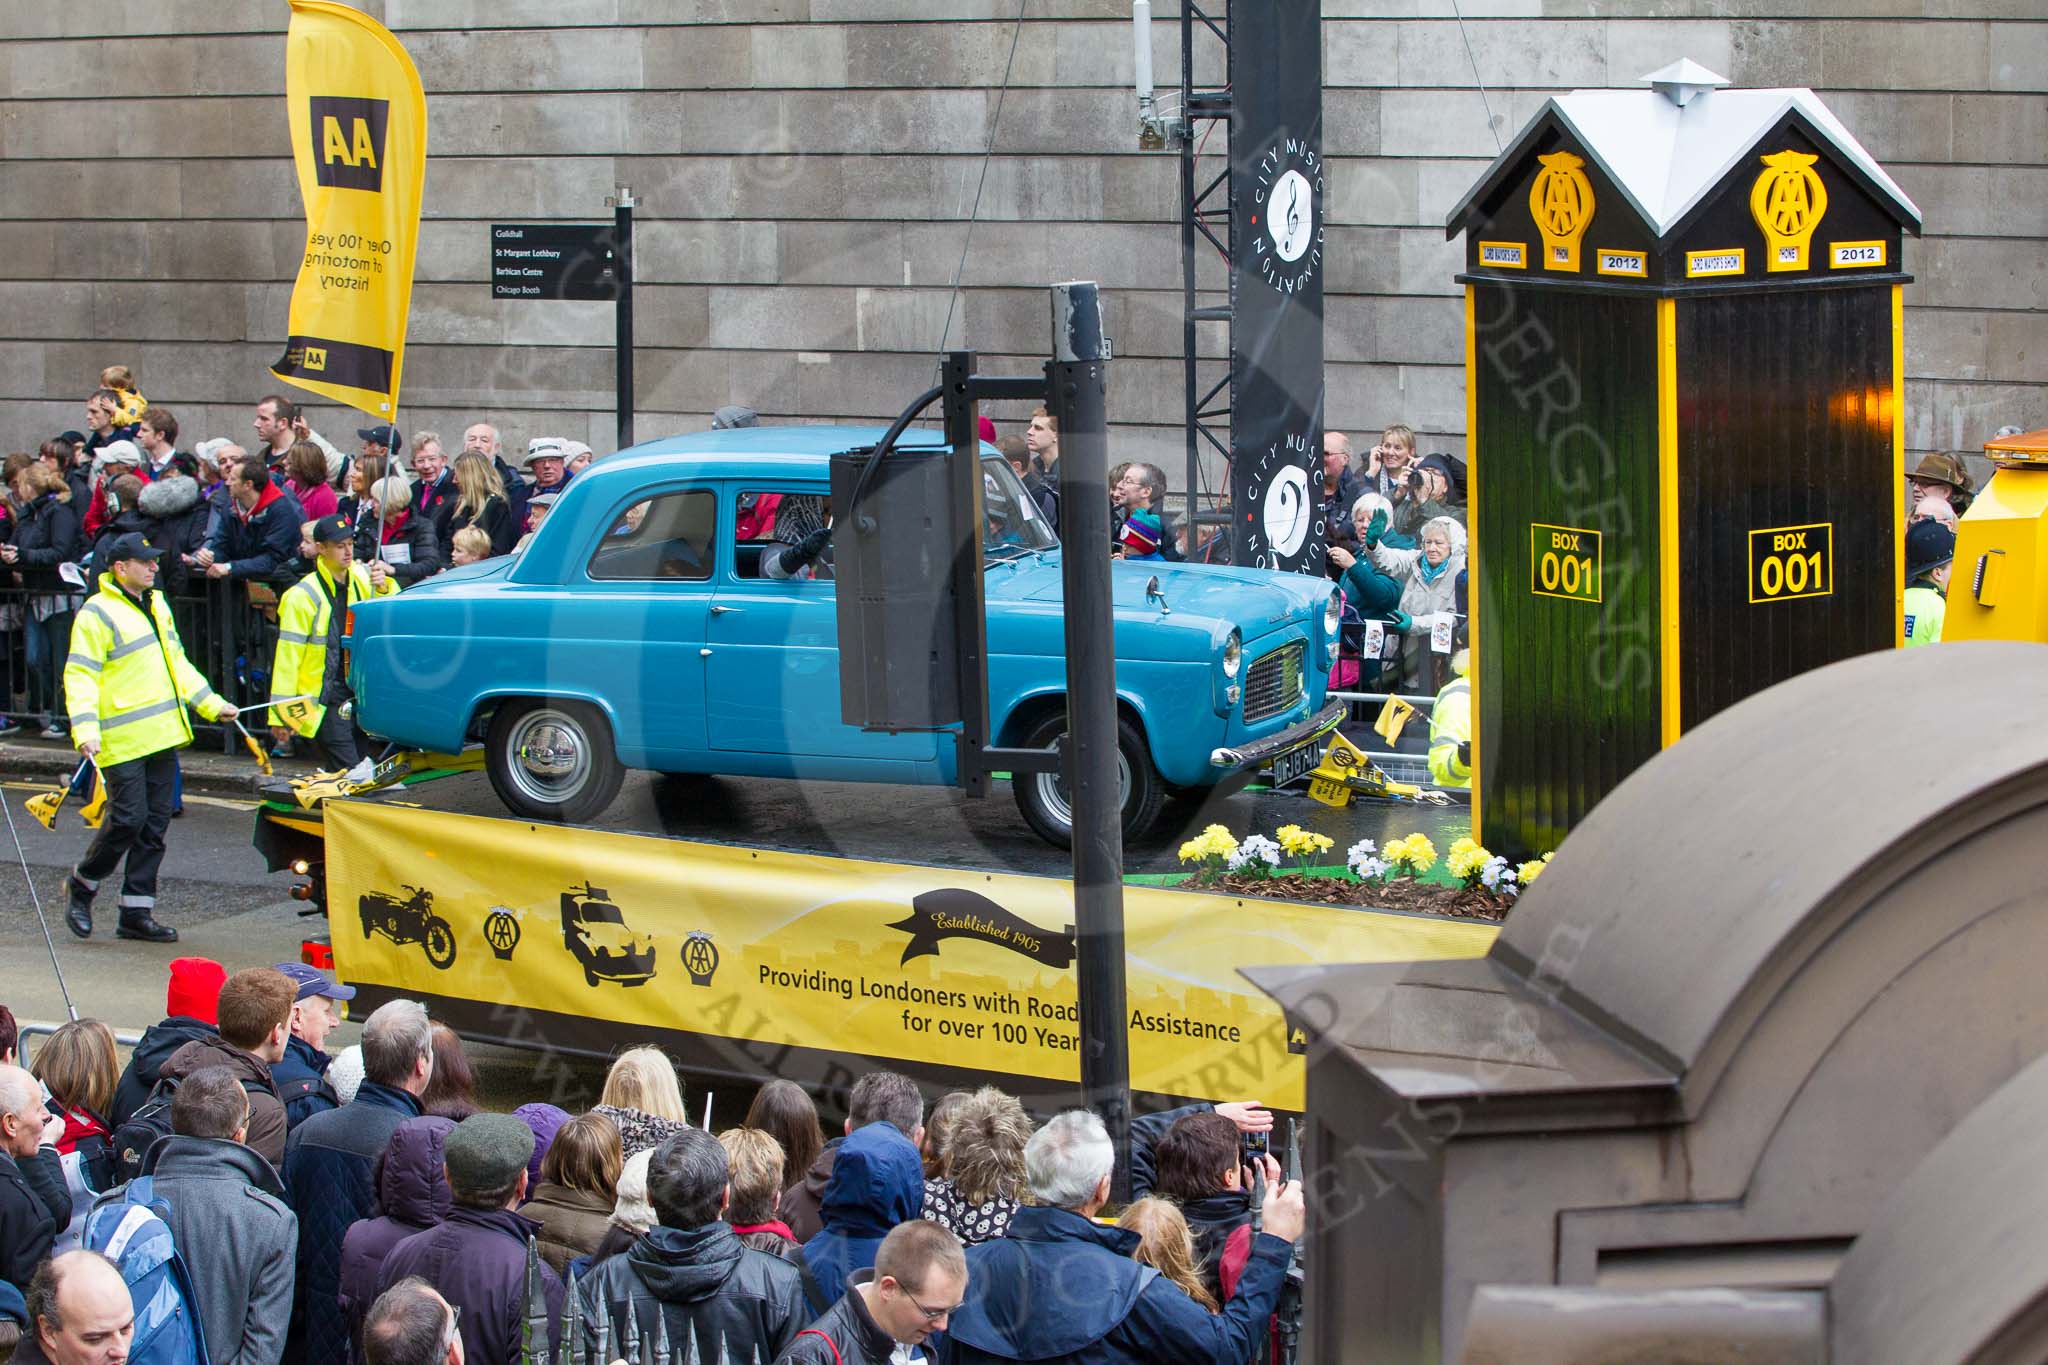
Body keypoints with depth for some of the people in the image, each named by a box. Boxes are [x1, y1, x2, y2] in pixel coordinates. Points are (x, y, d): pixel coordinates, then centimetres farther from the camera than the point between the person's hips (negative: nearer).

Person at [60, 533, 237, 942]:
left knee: (155, 824, 6)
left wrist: (212, 705, 23)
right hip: (122, 740, -8)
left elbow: (177, 663, 27)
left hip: (164, 738, 8)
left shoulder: (157, 606, 17)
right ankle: (82, 887, 13)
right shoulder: (97, 614, -8)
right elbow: (80, 677, -13)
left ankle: (136, 913, 11)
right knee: (128, 819, -10)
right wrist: (85, 731, -24)